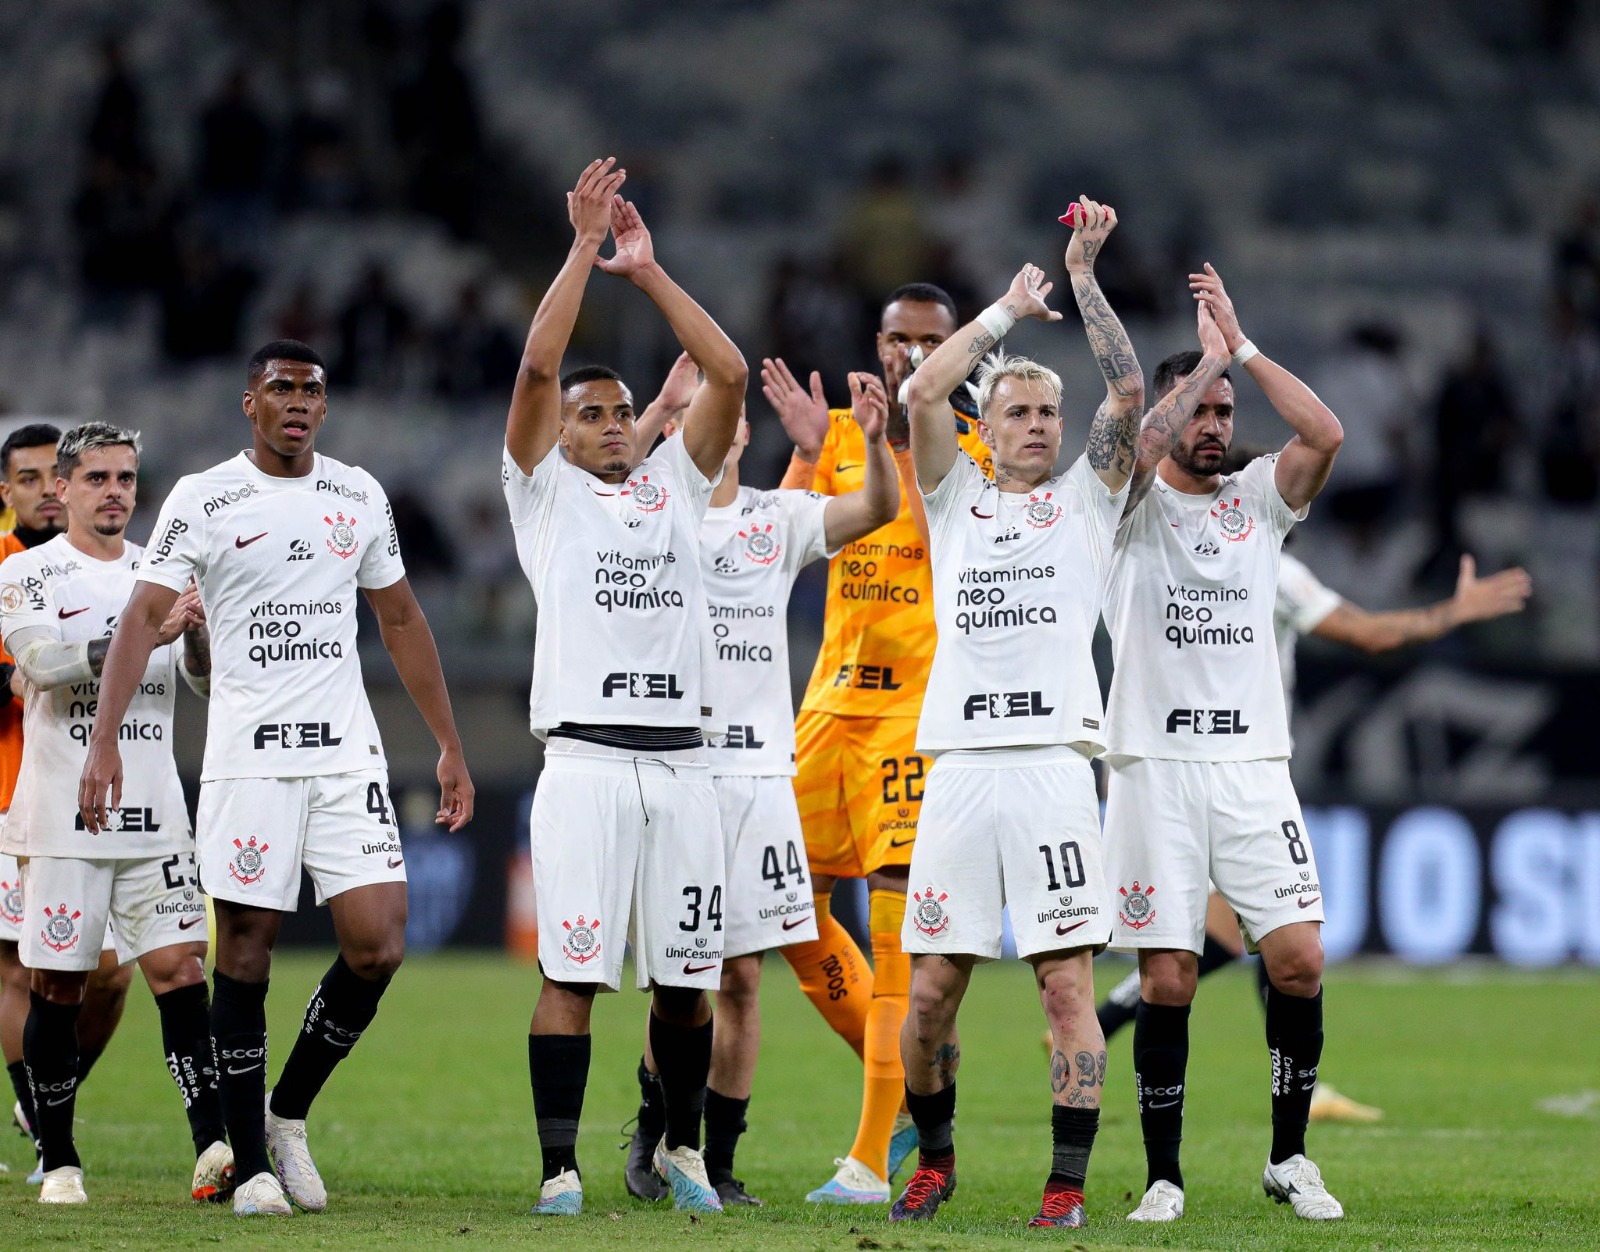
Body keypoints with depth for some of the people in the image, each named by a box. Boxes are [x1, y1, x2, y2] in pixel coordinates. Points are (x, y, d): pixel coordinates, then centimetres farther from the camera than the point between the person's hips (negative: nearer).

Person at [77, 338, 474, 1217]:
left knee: (378, 948, -7)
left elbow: (401, 622, 18)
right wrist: (105, 740, -20)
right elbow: (143, 617, -8)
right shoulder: (204, 500, -2)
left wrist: (450, 746, 17)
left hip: (346, 751, 3)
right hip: (247, 756, -3)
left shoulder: (358, 496, 10)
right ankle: (252, 1162, 8)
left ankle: (288, 1112, 15)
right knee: (245, 956, -1)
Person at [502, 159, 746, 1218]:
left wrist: (649, 270, 8)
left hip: (682, 763, 3)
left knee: (687, 974, 7)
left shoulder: (675, 484, 18)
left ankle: (681, 1146, 23)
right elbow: (537, 367, -3)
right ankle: (559, 1167, -6)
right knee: (573, 969, -7)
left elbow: (729, 374, 9)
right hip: (587, 761, -3)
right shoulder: (544, 488, 10)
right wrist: (586, 248, -1)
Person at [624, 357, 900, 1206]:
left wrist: (873, 437, -16)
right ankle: (655, 1133, 18)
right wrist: (663, 405, -28)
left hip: (759, 770, 3)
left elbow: (877, 509, 2)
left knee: (741, 975, 3)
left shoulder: (779, 519, 13)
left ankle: (717, 1161, 11)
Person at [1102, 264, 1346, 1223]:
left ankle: (1290, 1157, 8)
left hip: (1253, 766, 2)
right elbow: (1138, 444, -18)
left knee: (1299, 960, -7)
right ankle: (1164, 1176, 6)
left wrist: (1242, 344, -8)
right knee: (1167, 980, -4)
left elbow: (1327, 436, -7)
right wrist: (1207, 353, -15)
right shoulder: (1133, 504, 5)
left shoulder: (1258, 497, 12)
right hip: (1155, 767, -2)